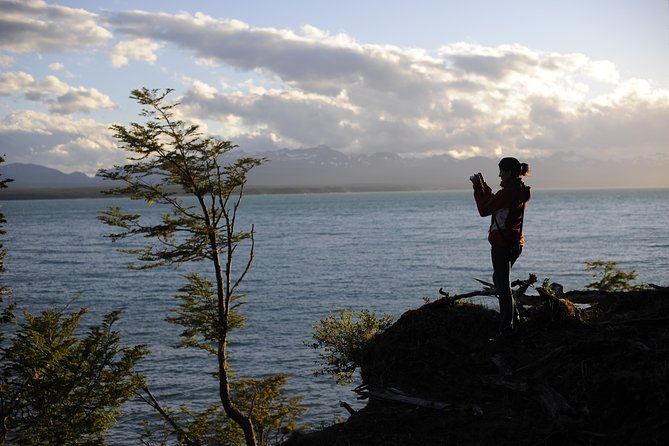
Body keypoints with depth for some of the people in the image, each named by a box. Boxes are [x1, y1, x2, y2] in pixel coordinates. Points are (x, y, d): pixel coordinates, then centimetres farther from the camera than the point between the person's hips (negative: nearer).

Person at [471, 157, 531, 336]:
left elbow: (484, 210, -14)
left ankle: (507, 328, 2)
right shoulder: (521, 191, 9)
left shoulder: (507, 192, -20)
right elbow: (495, 202, 19)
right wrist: (482, 185, 15)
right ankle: (514, 320, 27)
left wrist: (478, 187, -5)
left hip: (502, 244, -9)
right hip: (516, 243, 9)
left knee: (503, 285, -2)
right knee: (499, 280, 23)